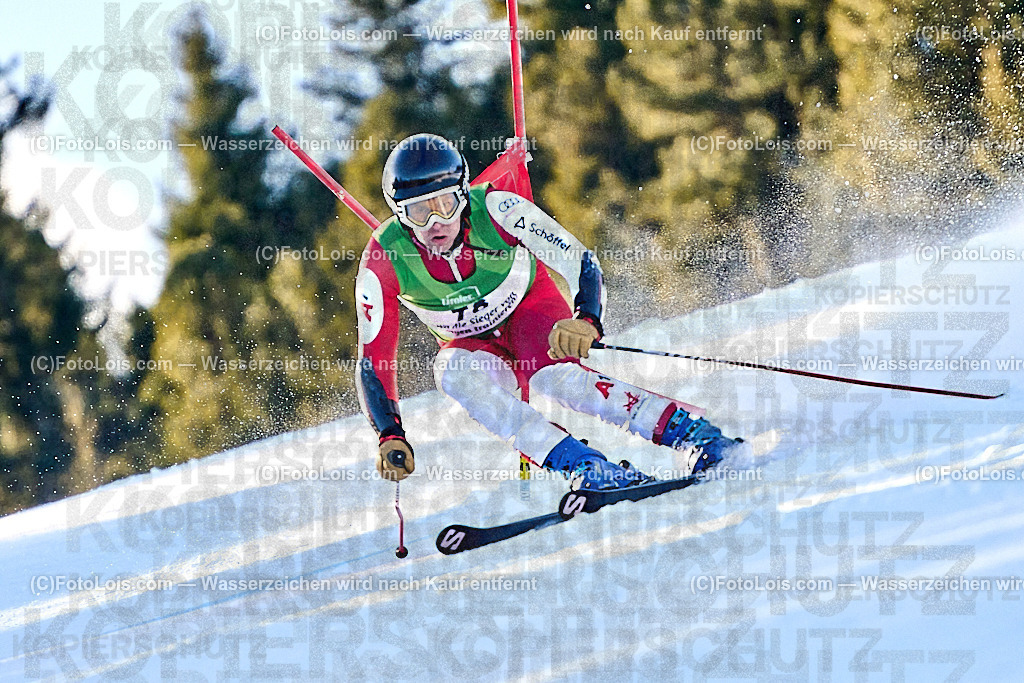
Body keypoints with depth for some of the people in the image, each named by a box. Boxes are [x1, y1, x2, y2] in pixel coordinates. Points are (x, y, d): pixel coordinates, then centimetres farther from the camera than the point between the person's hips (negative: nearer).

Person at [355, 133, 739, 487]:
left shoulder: (495, 210, -29)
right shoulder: (384, 261, -25)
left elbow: (581, 264, -27)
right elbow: (373, 360, -18)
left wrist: (586, 321, -48)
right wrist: (390, 437, -30)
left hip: (530, 309, -2)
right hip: (470, 344, 2)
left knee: (552, 376, -35)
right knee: (454, 375, -34)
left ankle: (698, 436, -41)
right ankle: (587, 469, -42)